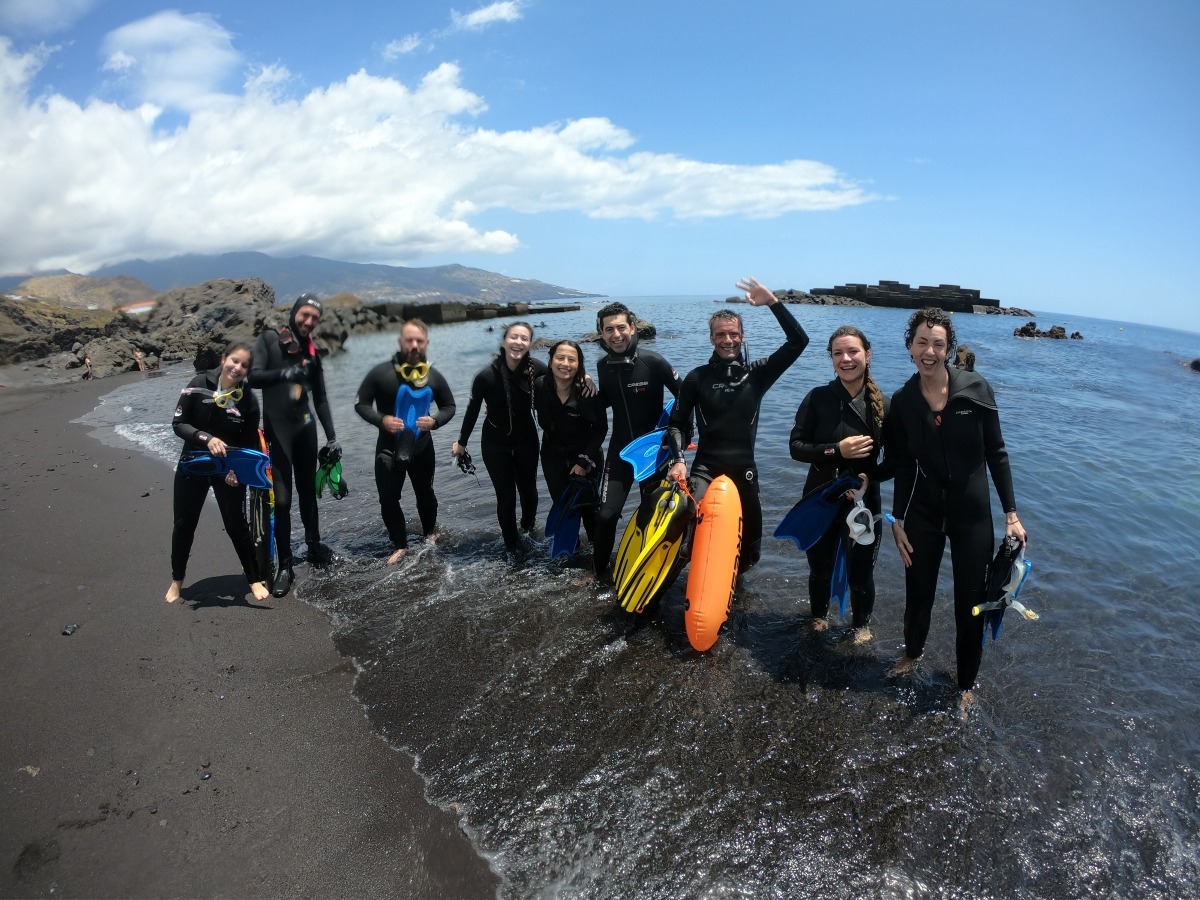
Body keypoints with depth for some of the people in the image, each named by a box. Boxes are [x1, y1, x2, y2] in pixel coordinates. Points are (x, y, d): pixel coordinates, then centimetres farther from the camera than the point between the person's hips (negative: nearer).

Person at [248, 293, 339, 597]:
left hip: (305, 427, 5)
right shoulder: (269, 339, -3)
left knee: (308, 492, 14)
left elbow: (320, 398, 13)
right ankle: (285, 566, 1)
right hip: (277, 428, -4)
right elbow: (253, 377, -15)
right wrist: (283, 373, -34)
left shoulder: (312, 352, 10)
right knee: (282, 499, -6)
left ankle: (314, 547, 29)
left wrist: (331, 436, 10)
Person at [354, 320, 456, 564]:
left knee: (425, 493, 19)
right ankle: (400, 545, 21)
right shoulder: (381, 373, -14)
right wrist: (381, 420, -23)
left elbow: (449, 406, 4)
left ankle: (430, 533, 44)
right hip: (389, 447, -1)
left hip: (422, 446, 2)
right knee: (388, 499, 2)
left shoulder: (433, 376, -7)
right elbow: (360, 403, -6)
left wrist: (434, 421, -17)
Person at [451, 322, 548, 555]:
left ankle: (528, 527, 48)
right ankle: (511, 545, 23)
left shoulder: (537, 368, -19)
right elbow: (473, 409, -9)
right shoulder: (486, 375, -24)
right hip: (495, 442, -2)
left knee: (528, 488, 17)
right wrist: (461, 442, 2)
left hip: (526, 438, 2)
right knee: (506, 495, 2)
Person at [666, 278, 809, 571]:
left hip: (744, 471, 2)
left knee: (749, 548, 13)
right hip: (705, 469, -1)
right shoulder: (697, 378, 0)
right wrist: (678, 460, -11)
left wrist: (773, 302, -13)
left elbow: (798, 341, -7)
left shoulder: (756, 373, 1)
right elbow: (677, 423, 5)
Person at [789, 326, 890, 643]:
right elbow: (796, 447, -12)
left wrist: (870, 478, -21)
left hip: (864, 502, 0)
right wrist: (837, 451, -24)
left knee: (861, 573, 12)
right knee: (820, 568, 19)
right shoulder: (817, 398, -9)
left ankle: (862, 624, 42)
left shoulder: (883, 405, -7)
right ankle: (819, 616, 48)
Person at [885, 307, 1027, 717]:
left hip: (972, 515, -1)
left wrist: (1011, 513, -5)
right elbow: (903, 465, 0)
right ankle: (912, 653, 46)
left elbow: (996, 453, -5)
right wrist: (897, 520, -1)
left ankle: (966, 685, 29)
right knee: (918, 593, 16)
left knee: (970, 604, 7)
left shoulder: (976, 389, -11)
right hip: (923, 514, 2)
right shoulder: (903, 401, -6)